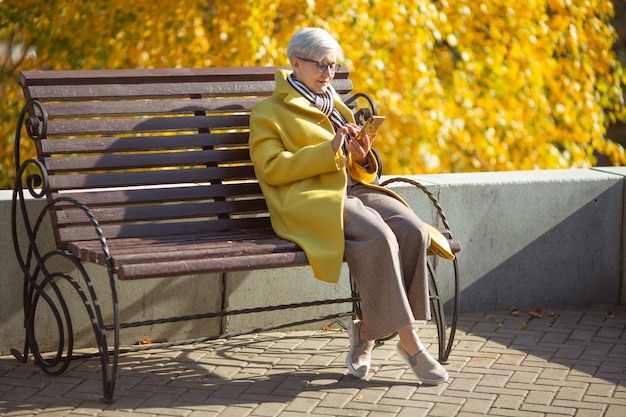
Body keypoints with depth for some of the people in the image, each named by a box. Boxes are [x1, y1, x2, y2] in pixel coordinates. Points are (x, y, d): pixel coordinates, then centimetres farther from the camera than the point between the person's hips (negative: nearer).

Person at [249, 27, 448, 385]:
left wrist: (361, 157, 3)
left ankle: (369, 331, -18)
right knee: (377, 235, -34)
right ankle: (408, 341, -30)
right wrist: (328, 151, -14)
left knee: (413, 229, -24)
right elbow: (272, 168, -6)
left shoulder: (335, 105, 28)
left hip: (354, 188, 6)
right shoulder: (268, 113, 9)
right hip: (310, 199, -6)